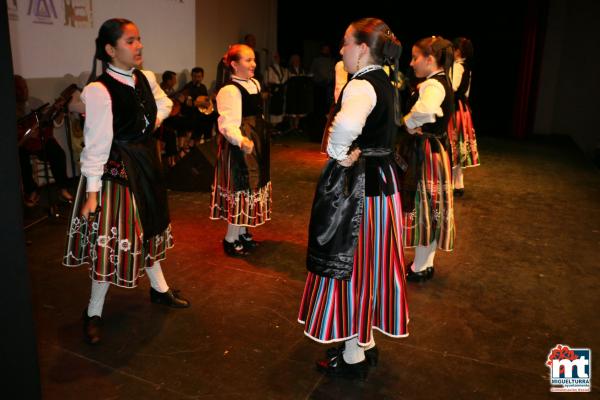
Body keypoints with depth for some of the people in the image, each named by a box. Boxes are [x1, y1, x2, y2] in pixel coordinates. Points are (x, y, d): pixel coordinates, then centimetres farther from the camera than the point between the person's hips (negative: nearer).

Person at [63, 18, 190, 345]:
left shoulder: (146, 79, 1)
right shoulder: (99, 90, -20)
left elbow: (163, 104, 23)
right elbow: (96, 144, -20)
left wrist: (153, 122, 4)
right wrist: (92, 192, -17)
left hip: (146, 164, 7)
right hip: (115, 169, -7)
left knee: (149, 227, 21)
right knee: (113, 238, 1)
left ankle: (159, 288, 41)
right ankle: (94, 312, 21)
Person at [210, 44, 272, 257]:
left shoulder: (254, 83, 11)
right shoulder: (229, 90, -19)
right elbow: (228, 124, -28)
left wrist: (261, 139, 25)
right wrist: (241, 140, -45)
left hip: (257, 142, 10)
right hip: (239, 146, -10)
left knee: (251, 186, 15)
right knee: (240, 188, -4)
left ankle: (242, 232, 29)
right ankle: (231, 239, 8)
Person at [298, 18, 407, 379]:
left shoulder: (361, 85, -20)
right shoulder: (386, 84, 11)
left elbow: (348, 123, -44)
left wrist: (339, 153, -25)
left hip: (356, 187, -9)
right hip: (383, 181, 10)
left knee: (349, 266, 4)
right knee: (370, 265, 18)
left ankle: (353, 356, 20)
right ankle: (366, 342, 35)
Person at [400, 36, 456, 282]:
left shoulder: (433, 85, -21)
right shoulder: (442, 82, 11)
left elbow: (426, 111, -43)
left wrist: (408, 123, -24)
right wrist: (413, 124, -6)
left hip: (426, 153, -10)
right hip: (435, 149, 10)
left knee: (423, 207, 2)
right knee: (429, 208, 16)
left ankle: (419, 269, 17)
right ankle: (426, 263, 30)